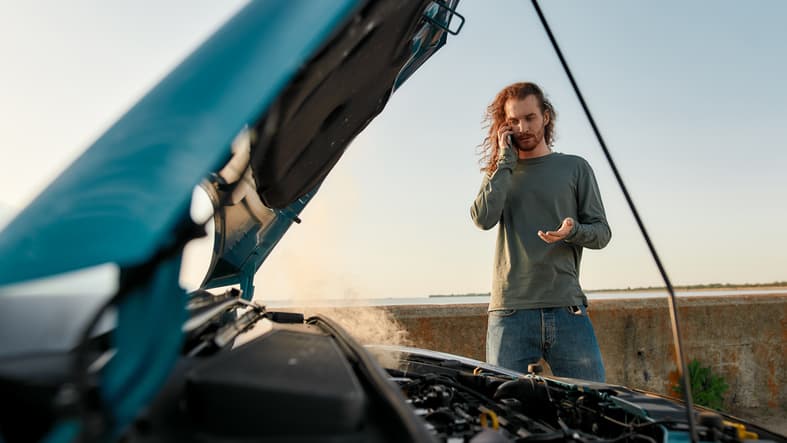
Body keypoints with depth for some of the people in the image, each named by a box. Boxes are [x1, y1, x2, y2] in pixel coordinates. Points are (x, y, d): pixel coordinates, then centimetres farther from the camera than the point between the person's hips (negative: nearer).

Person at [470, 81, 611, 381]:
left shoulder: (575, 168, 12)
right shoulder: (499, 174, 14)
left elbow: (602, 232, 10)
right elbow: (483, 219, -6)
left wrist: (573, 231, -13)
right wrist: (506, 161, -2)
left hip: (567, 310, 0)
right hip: (510, 313, 0)